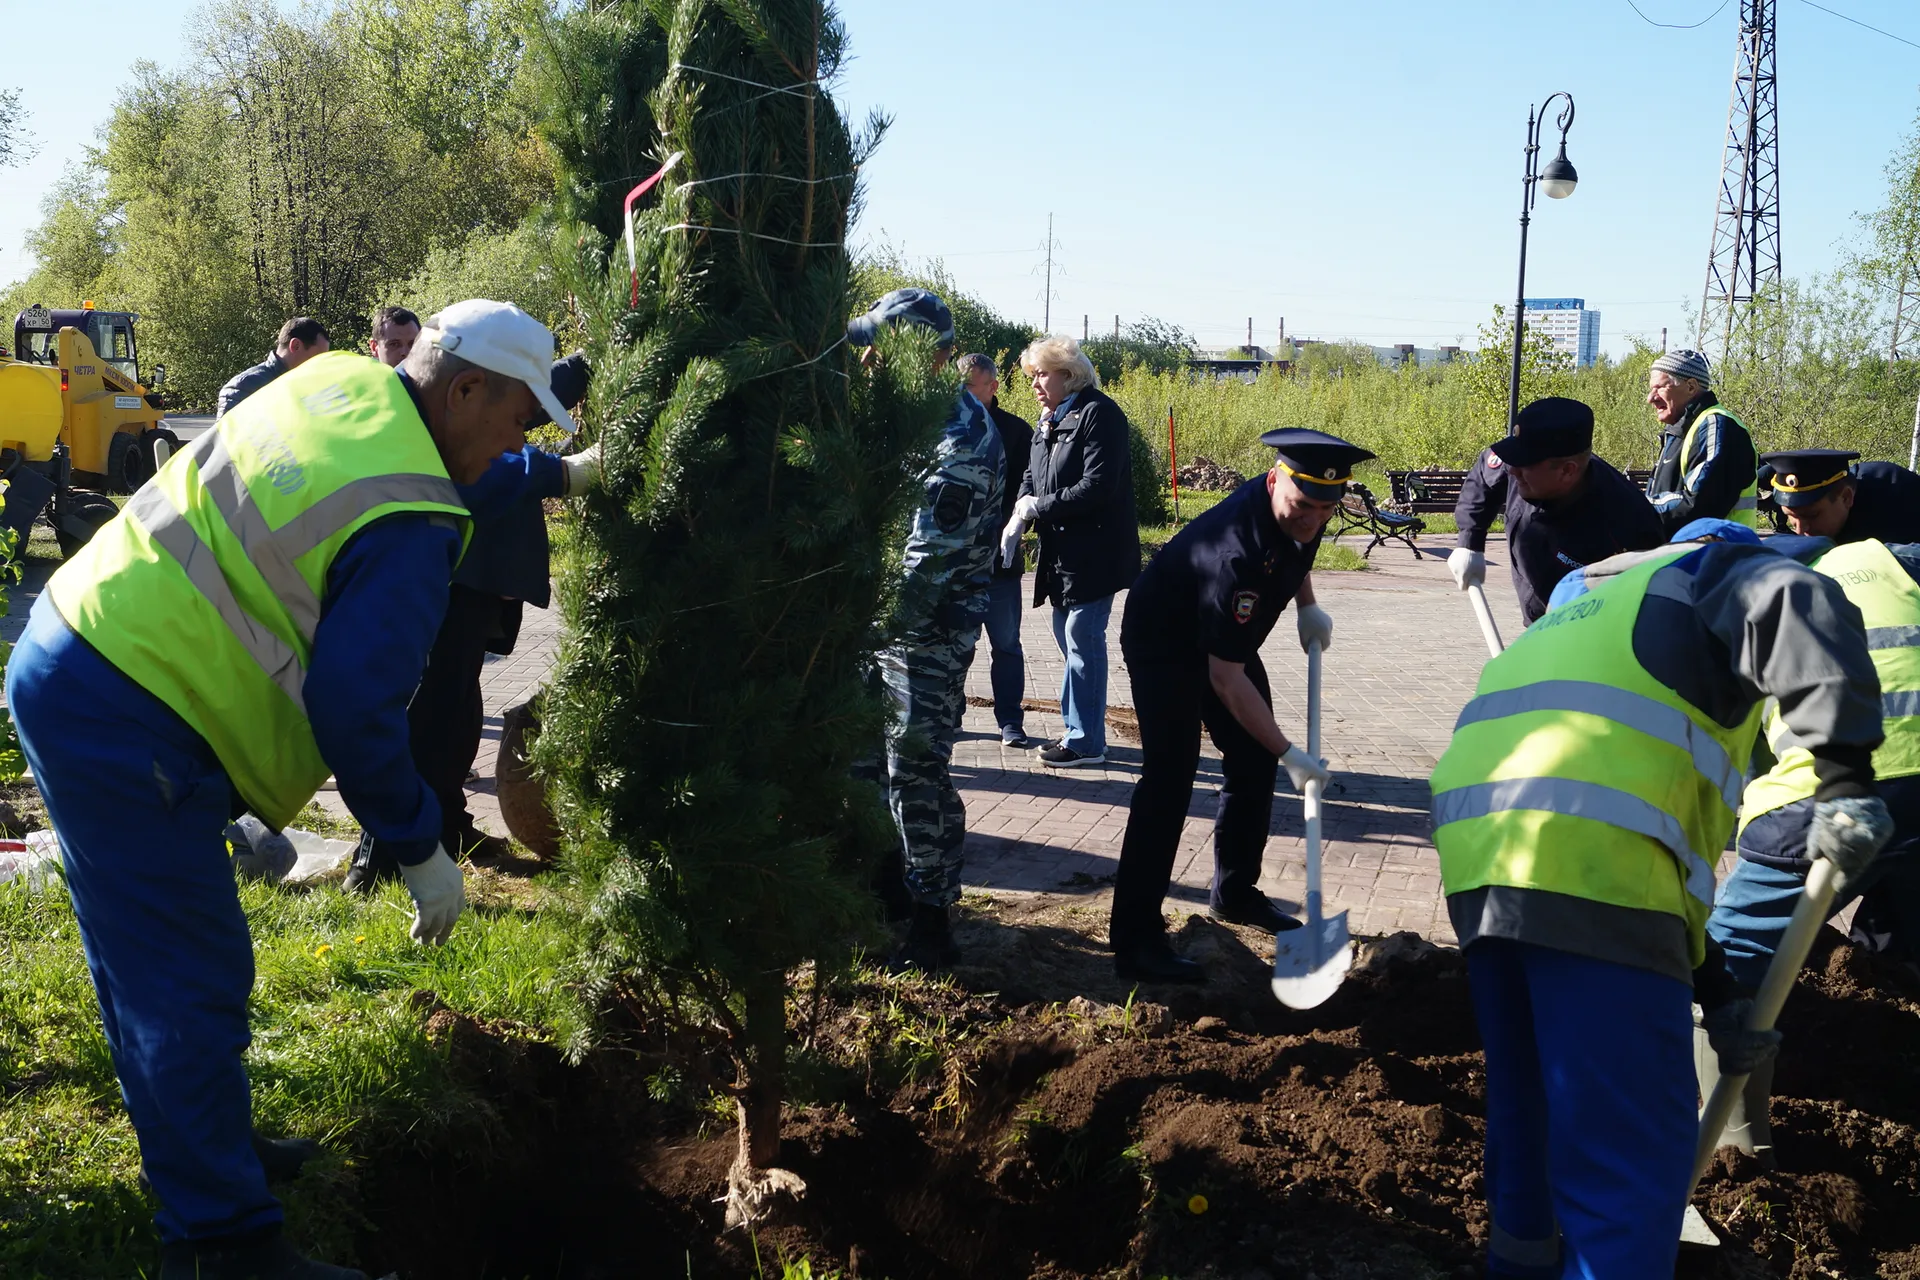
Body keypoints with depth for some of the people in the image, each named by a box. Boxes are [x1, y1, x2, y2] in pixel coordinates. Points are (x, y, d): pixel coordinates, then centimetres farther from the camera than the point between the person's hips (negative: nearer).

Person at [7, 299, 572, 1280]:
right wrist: (422, 851, -10)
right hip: (129, 729, -10)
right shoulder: (408, 526, -20)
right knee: (194, 987, -2)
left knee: (142, 954, 22)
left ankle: (196, 1157, 41)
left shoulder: (341, 380, 5)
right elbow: (354, 709, -22)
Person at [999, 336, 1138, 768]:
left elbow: (1096, 487, -21)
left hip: (1095, 552, -9)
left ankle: (1085, 742, 2)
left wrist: (1037, 507, -15)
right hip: (1063, 551, 9)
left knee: (1083, 640, -6)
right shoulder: (1050, 421, 14)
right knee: (1068, 636, 14)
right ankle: (1080, 731, 24)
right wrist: (1020, 515, -5)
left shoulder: (1099, 414, -14)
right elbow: (1033, 476, 15)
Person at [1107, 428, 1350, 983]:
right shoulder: (1235, 552, -40)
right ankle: (1134, 938, -14)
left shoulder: (1300, 511, -16)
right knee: (1169, 778, -17)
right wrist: (1289, 754, -32)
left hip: (1225, 635, 9)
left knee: (1254, 761, 11)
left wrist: (1307, 607, 0)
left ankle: (1235, 892, 29)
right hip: (1164, 642, -9)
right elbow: (1226, 680, -35)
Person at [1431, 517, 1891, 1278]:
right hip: (1588, 864, -8)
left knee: (1529, 1101, 26)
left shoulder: (1582, 615, 37)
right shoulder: (1718, 574, 17)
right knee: (1635, 1148, -4)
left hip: (1476, 848, 8)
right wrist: (1846, 774, -14)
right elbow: (1797, 607, -12)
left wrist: (1714, 989, 31)